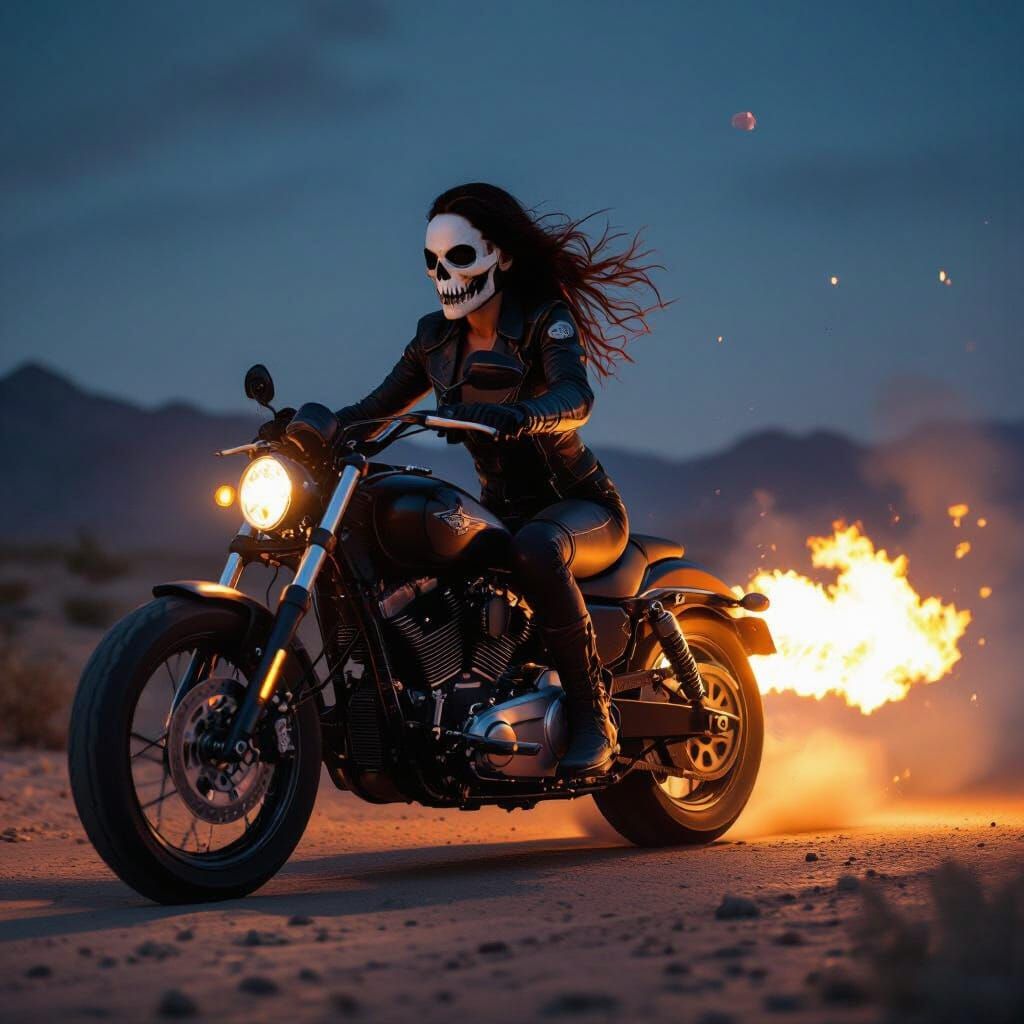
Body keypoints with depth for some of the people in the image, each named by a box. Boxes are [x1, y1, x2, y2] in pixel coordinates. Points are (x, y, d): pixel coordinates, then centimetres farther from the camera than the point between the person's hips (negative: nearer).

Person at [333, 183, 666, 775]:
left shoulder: (545, 321, -13)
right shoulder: (437, 337, 5)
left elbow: (575, 399, -32)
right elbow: (378, 408, 7)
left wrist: (518, 416, -54)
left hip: (581, 509, -6)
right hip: (499, 511, 6)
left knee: (535, 549, -41)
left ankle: (594, 717, -31)